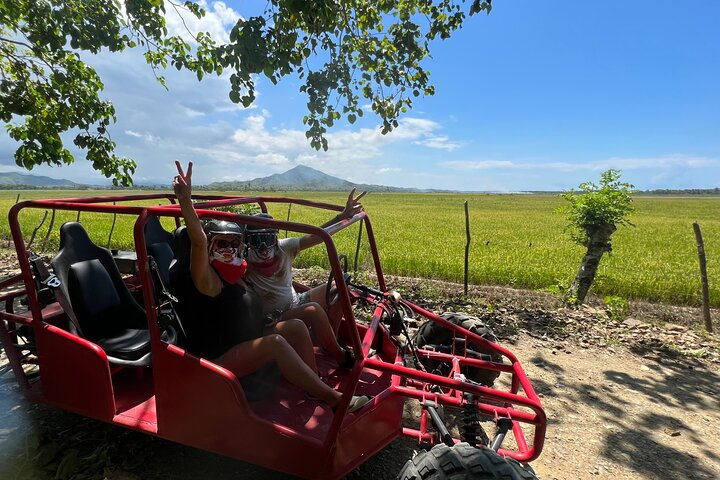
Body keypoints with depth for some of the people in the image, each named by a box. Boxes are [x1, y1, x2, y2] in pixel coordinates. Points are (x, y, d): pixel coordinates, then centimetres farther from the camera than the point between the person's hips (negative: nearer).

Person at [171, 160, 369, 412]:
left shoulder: (237, 276, 10)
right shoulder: (209, 280, -13)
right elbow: (198, 242, -30)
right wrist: (185, 199, -43)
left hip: (246, 348, 9)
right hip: (217, 360, -8)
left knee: (295, 326, -8)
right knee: (275, 342, -31)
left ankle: (315, 387, -10)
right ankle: (333, 398, -25)